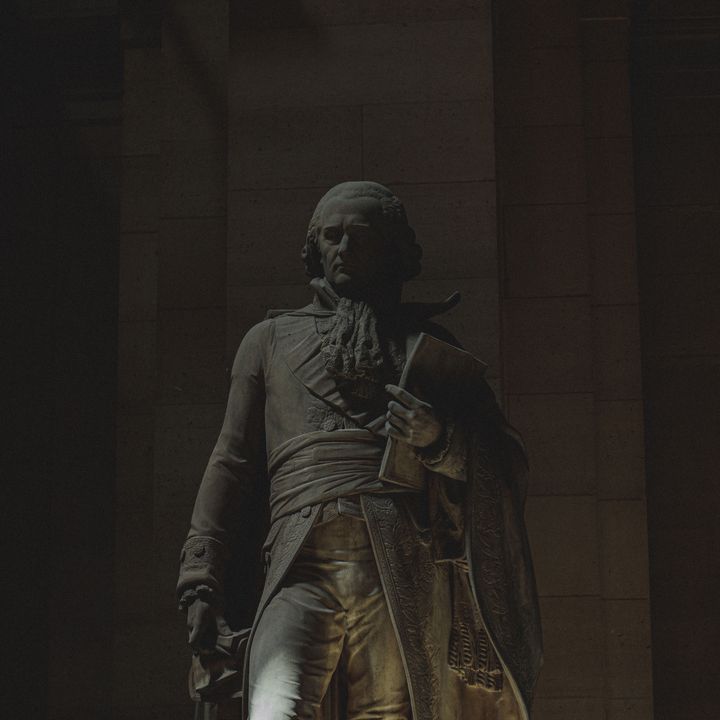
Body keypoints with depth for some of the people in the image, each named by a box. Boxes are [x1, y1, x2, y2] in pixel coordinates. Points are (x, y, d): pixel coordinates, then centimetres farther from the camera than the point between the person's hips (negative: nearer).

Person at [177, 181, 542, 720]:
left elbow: (508, 465, 18)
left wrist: (442, 441, -4)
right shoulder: (272, 340, 28)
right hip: (304, 562, 0)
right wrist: (203, 581, 11)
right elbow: (232, 465, 23)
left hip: (406, 566, 0)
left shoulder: (427, 342, 26)